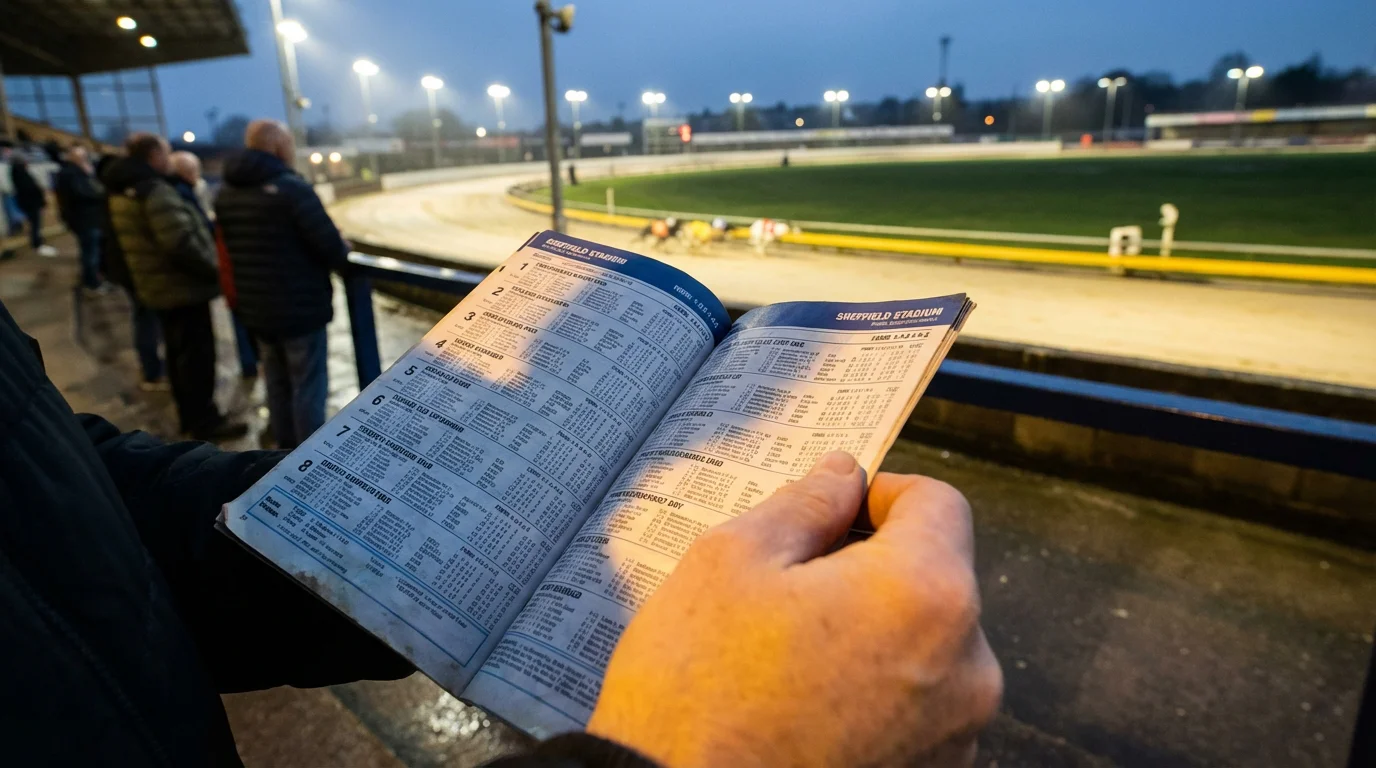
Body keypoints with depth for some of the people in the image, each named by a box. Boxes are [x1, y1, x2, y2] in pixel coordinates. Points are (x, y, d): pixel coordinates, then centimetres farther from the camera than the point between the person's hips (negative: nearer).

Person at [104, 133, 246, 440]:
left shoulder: (123, 193, 12)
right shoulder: (155, 191, -21)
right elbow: (181, 243, -28)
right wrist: (212, 271, -16)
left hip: (159, 286, 10)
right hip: (182, 287, -10)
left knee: (178, 351, 18)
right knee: (198, 353, -1)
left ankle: (189, 414, 28)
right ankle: (204, 421, 7)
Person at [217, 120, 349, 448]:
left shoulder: (226, 193, 7)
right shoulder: (291, 188, -18)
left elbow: (232, 247, 16)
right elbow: (331, 246, -20)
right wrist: (343, 250, 4)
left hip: (255, 309, 7)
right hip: (300, 307, -7)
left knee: (277, 383, 18)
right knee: (307, 387, 2)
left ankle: (288, 452, 31)